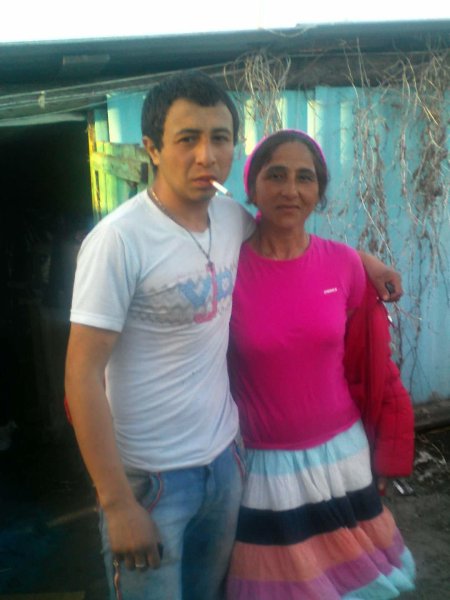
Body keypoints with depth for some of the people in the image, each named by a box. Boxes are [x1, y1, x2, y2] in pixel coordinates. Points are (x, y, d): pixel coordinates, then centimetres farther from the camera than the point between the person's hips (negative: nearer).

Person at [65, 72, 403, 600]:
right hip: (149, 476, -6)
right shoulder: (118, 240, -21)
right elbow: (83, 377, -19)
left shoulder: (231, 216, -2)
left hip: (223, 459, 6)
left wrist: (356, 257, 15)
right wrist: (117, 503, -18)